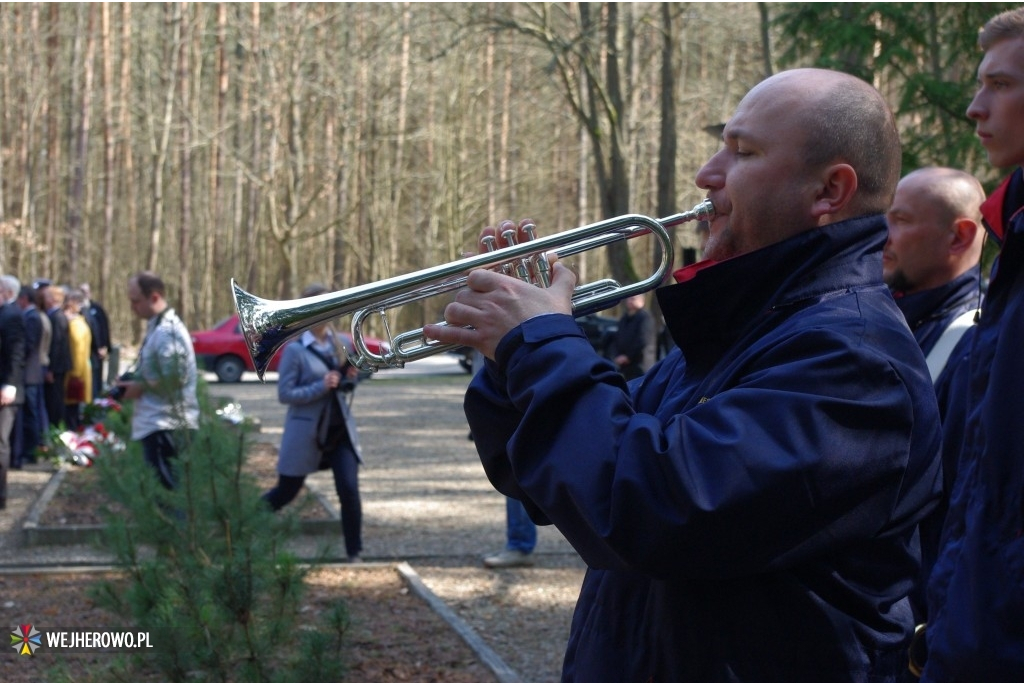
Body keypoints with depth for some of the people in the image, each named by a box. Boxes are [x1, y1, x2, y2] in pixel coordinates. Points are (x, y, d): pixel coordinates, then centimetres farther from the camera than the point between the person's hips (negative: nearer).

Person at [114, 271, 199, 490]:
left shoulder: (167, 332, -17)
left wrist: (140, 387, -12)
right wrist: (134, 381, 8)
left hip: (165, 426, -10)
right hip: (160, 422, 10)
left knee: (164, 488, -8)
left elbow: (173, 378, -24)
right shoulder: (159, 326, 16)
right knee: (164, 486, 13)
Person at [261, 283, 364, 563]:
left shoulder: (338, 342, 4)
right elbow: (285, 393, -14)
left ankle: (354, 553, 2)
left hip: (340, 429, 4)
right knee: (287, 491, 10)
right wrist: (321, 387, -24)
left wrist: (350, 379, -6)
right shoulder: (295, 349, -12)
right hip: (306, 432, -4)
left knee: (349, 490, -9)